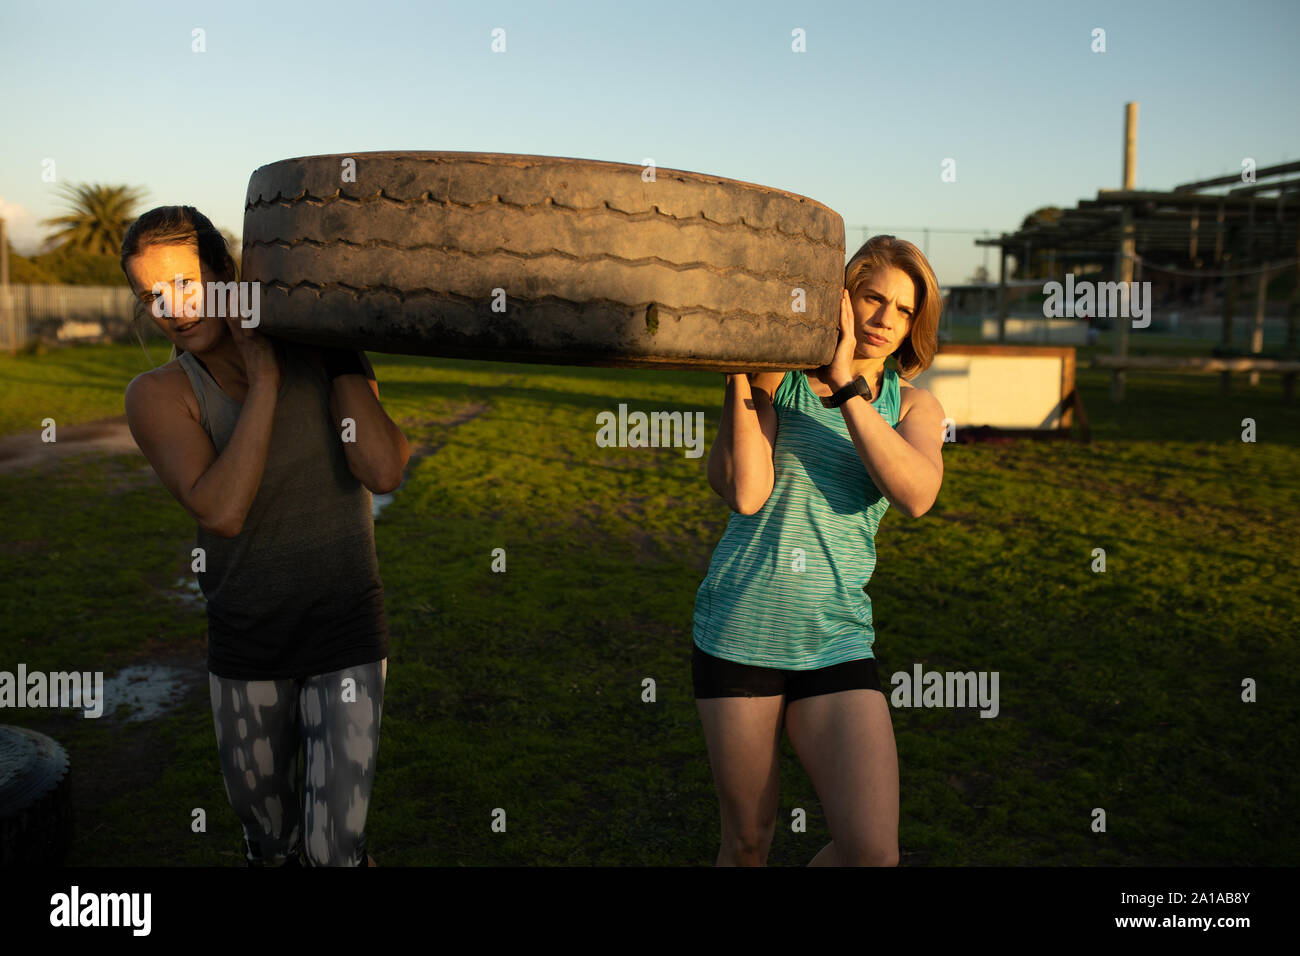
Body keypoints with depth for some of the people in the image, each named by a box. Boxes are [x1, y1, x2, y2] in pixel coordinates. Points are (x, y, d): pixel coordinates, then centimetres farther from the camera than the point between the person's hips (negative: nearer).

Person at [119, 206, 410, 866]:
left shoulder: (323, 356, -8)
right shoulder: (158, 395, -11)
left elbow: (384, 472, -22)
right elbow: (222, 511, -26)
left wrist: (340, 344, -18)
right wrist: (264, 381, -24)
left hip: (348, 635, -1)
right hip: (245, 643, 1)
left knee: (332, 849, -4)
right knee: (268, 843, 19)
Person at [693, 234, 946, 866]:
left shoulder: (913, 406, 8)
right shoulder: (776, 377, 1)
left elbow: (916, 495, -15)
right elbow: (745, 494, -14)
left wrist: (847, 385, -19)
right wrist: (741, 373, -17)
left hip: (836, 641, 2)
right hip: (739, 628, -2)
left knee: (873, 851, -7)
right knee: (747, 839, 9)